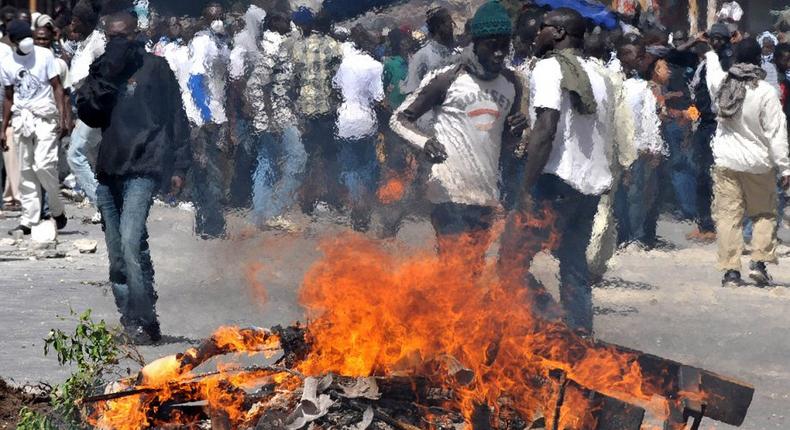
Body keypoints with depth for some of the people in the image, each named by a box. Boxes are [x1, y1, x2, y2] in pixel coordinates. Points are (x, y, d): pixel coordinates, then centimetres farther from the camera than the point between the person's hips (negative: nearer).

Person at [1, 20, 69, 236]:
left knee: (43, 165, -16)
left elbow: (57, 87, -1)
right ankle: (29, 221, 4)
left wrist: (62, 116, -11)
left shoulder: (44, 55, -1)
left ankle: (58, 211, 3)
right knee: (26, 170, 2)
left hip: (45, 116, -4)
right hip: (22, 119, 4)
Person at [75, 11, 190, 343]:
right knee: (117, 256, 8)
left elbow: (176, 117, 4)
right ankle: (129, 319, 16)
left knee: (130, 240, -22)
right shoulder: (102, 72, 15)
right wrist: (105, 77, -11)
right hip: (109, 171, 6)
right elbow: (88, 113, 2)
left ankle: (144, 320, -20)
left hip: (144, 169, -6)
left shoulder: (154, 68, 3)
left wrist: (178, 166, -1)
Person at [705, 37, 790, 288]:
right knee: (765, 214, 14)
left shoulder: (722, 83, -3)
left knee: (728, 216, 4)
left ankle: (730, 270, 1)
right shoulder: (765, 92, -14)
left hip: (726, 163, 2)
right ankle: (759, 261, 4)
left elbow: (712, 70, 24)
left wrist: (711, 55, 47)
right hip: (759, 164, -2)